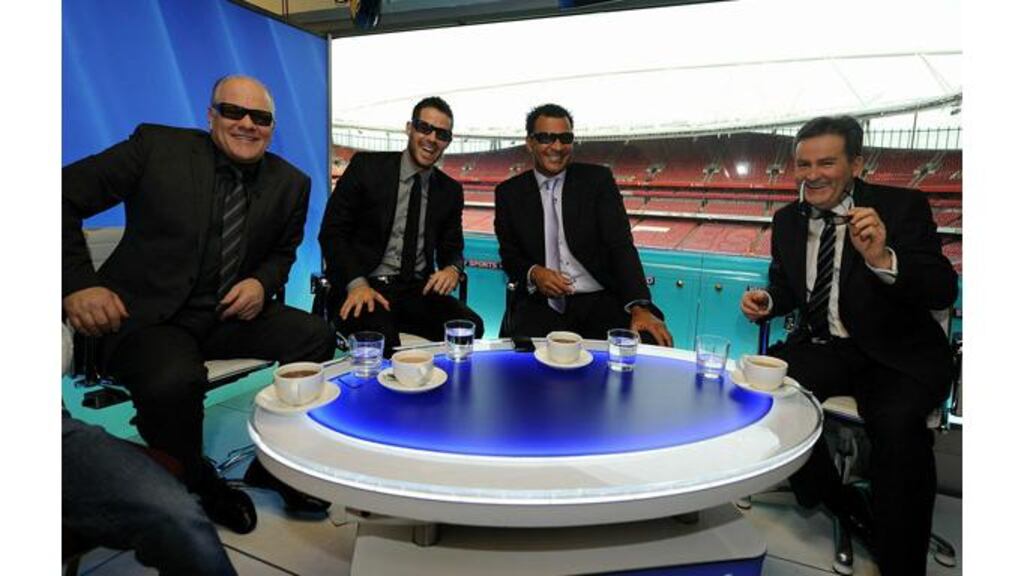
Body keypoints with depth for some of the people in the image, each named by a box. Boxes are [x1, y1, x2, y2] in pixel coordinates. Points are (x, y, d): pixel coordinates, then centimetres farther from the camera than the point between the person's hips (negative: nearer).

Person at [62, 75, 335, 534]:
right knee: (173, 381, -34)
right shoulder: (157, 146, -5)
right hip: (148, 314, -4)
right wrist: (77, 284, -14)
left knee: (316, 337, -17)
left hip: (231, 312, 4)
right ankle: (196, 484, 1)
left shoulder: (291, 184, 5)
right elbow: (64, 195, -3)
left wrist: (263, 282, -6)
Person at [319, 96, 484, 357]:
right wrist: (357, 283, -18)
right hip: (365, 287, -3)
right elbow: (332, 232, -2)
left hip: (418, 291, 4)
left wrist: (452, 268, -8)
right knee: (379, 337, -36)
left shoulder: (450, 191, 13)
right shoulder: (367, 167, 1)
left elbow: (452, 248, 18)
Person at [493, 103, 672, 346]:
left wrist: (640, 307, -19)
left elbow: (621, 245, -4)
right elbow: (509, 255, 13)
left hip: (599, 300, 1)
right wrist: (533, 272, -11)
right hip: (541, 305, 0)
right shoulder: (509, 192, 8)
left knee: (651, 343, -26)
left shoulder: (598, 179, 4)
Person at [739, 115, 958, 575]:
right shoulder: (787, 220, 6)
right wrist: (768, 300, -5)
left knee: (897, 424, -32)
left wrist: (883, 258, -36)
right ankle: (848, 512, 0)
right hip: (820, 348, 4)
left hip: (897, 354, -4)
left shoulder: (903, 207, -7)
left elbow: (943, 292, -16)